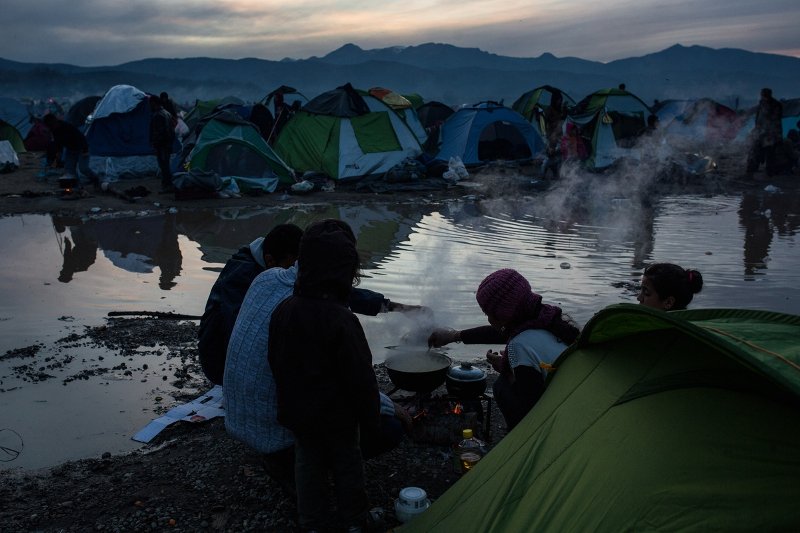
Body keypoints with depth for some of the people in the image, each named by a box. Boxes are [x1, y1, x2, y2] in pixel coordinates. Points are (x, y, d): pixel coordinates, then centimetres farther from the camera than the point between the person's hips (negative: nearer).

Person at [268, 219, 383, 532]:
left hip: (297, 410, 5)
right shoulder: (342, 321, -29)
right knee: (347, 463, 17)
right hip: (337, 413, -4)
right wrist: (370, 416, -8)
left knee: (308, 463, 20)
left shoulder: (283, 311, -9)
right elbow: (360, 376, -23)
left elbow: (275, 362, 3)